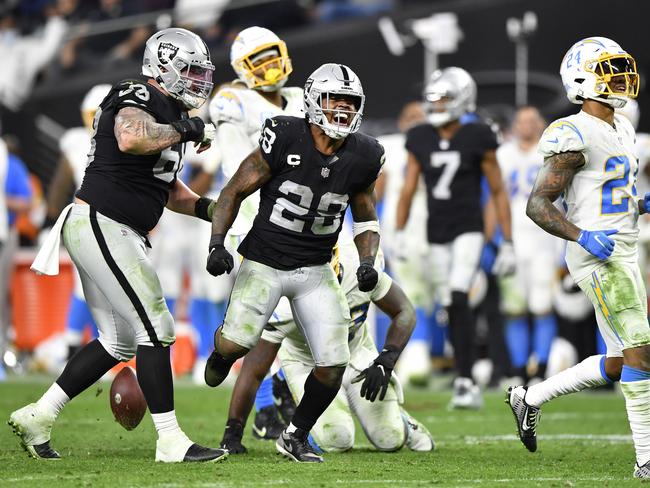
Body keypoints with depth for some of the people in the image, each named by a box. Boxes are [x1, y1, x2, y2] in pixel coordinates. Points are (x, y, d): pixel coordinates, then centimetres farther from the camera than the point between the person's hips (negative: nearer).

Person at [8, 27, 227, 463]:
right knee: (156, 329, -10)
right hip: (100, 226, -11)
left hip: (117, 234, 11)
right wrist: (183, 131, -25)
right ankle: (171, 441, -7)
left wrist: (205, 208, 11)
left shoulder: (168, 116, 19)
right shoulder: (138, 98, -12)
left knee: (120, 341, 14)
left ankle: (37, 417, 19)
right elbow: (130, 139, -36)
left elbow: (170, 189, 27)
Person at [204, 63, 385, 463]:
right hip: (265, 262, -4)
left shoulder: (362, 157, -3)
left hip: (315, 271, 4)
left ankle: (295, 437, 19)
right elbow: (235, 192, -7)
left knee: (334, 365, -6)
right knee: (236, 344, -20)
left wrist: (368, 262, -7)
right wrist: (217, 243, -18)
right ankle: (220, 352, 21)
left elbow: (366, 219, 12)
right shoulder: (285, 138, -16)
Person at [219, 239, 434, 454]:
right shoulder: (283, 301, -36)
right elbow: (253, 372, -29)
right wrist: (232, 434, -28)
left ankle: (392, 414, 30)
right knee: (337, 440, -22)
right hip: (307, 364, -2)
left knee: (390, 440, -5)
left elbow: (404, 313, -12)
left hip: (357, 355, 3)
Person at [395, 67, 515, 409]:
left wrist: (508, 243, -3)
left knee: (458, 299, -21)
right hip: (437, 234, 5)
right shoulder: (420, 140, 5)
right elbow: (408, 190, 9)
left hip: (468, 230, -5)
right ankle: (466, 381, 18)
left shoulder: (477, 139, -6)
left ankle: (466, 382, -21)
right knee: (451, 308, 7)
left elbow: (498, 192, -1)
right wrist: (399, 234, -2)